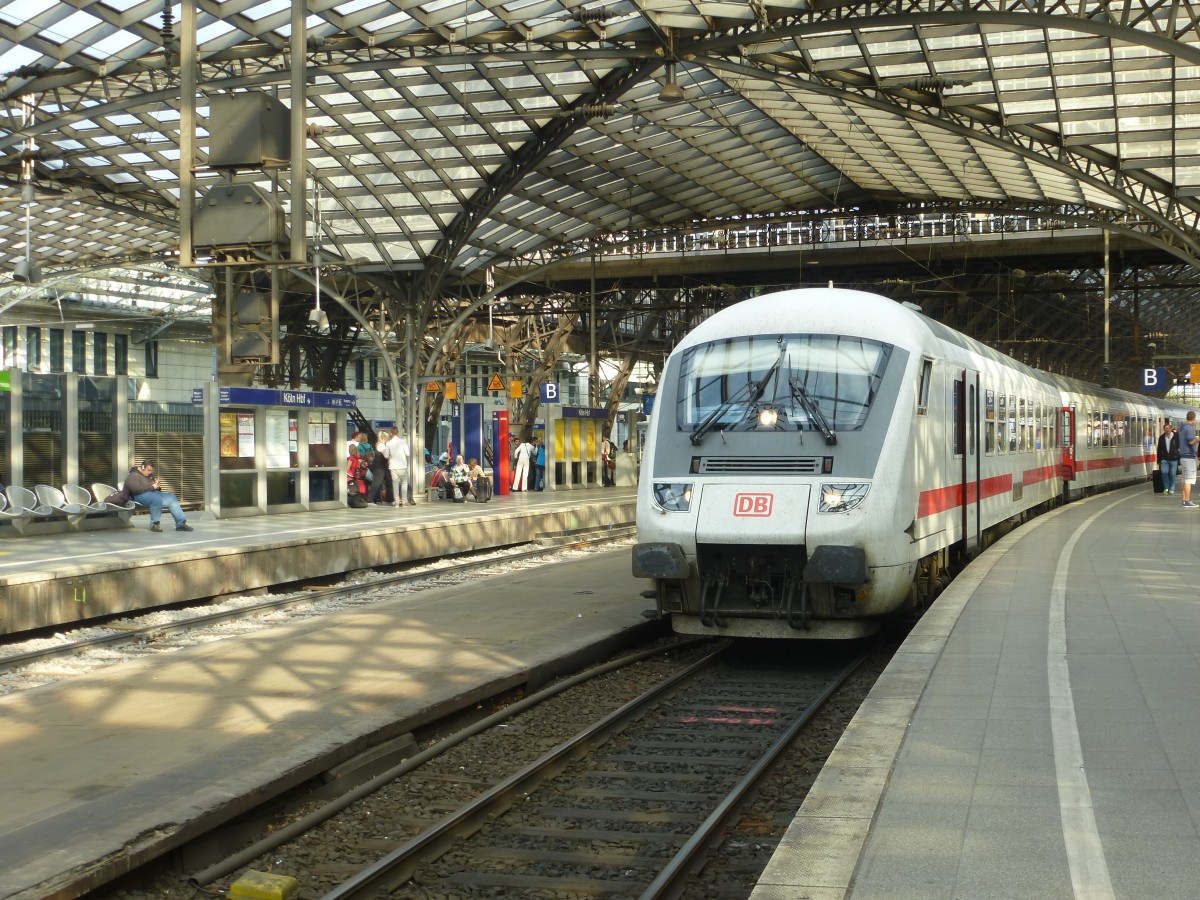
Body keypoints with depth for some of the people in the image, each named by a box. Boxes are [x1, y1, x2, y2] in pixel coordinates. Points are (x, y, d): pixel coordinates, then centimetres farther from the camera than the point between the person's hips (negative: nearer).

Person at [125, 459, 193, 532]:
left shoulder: (149, 475, 19)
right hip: (141, 496, -9)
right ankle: (154, 524, -26)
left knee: (171, 498, -8)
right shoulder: (133, 476, -6)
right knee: (157, 498, -37)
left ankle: (181, 523, -14)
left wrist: (157, 485, 3)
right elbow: (137, 489, -23)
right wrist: (152, 487, -18)